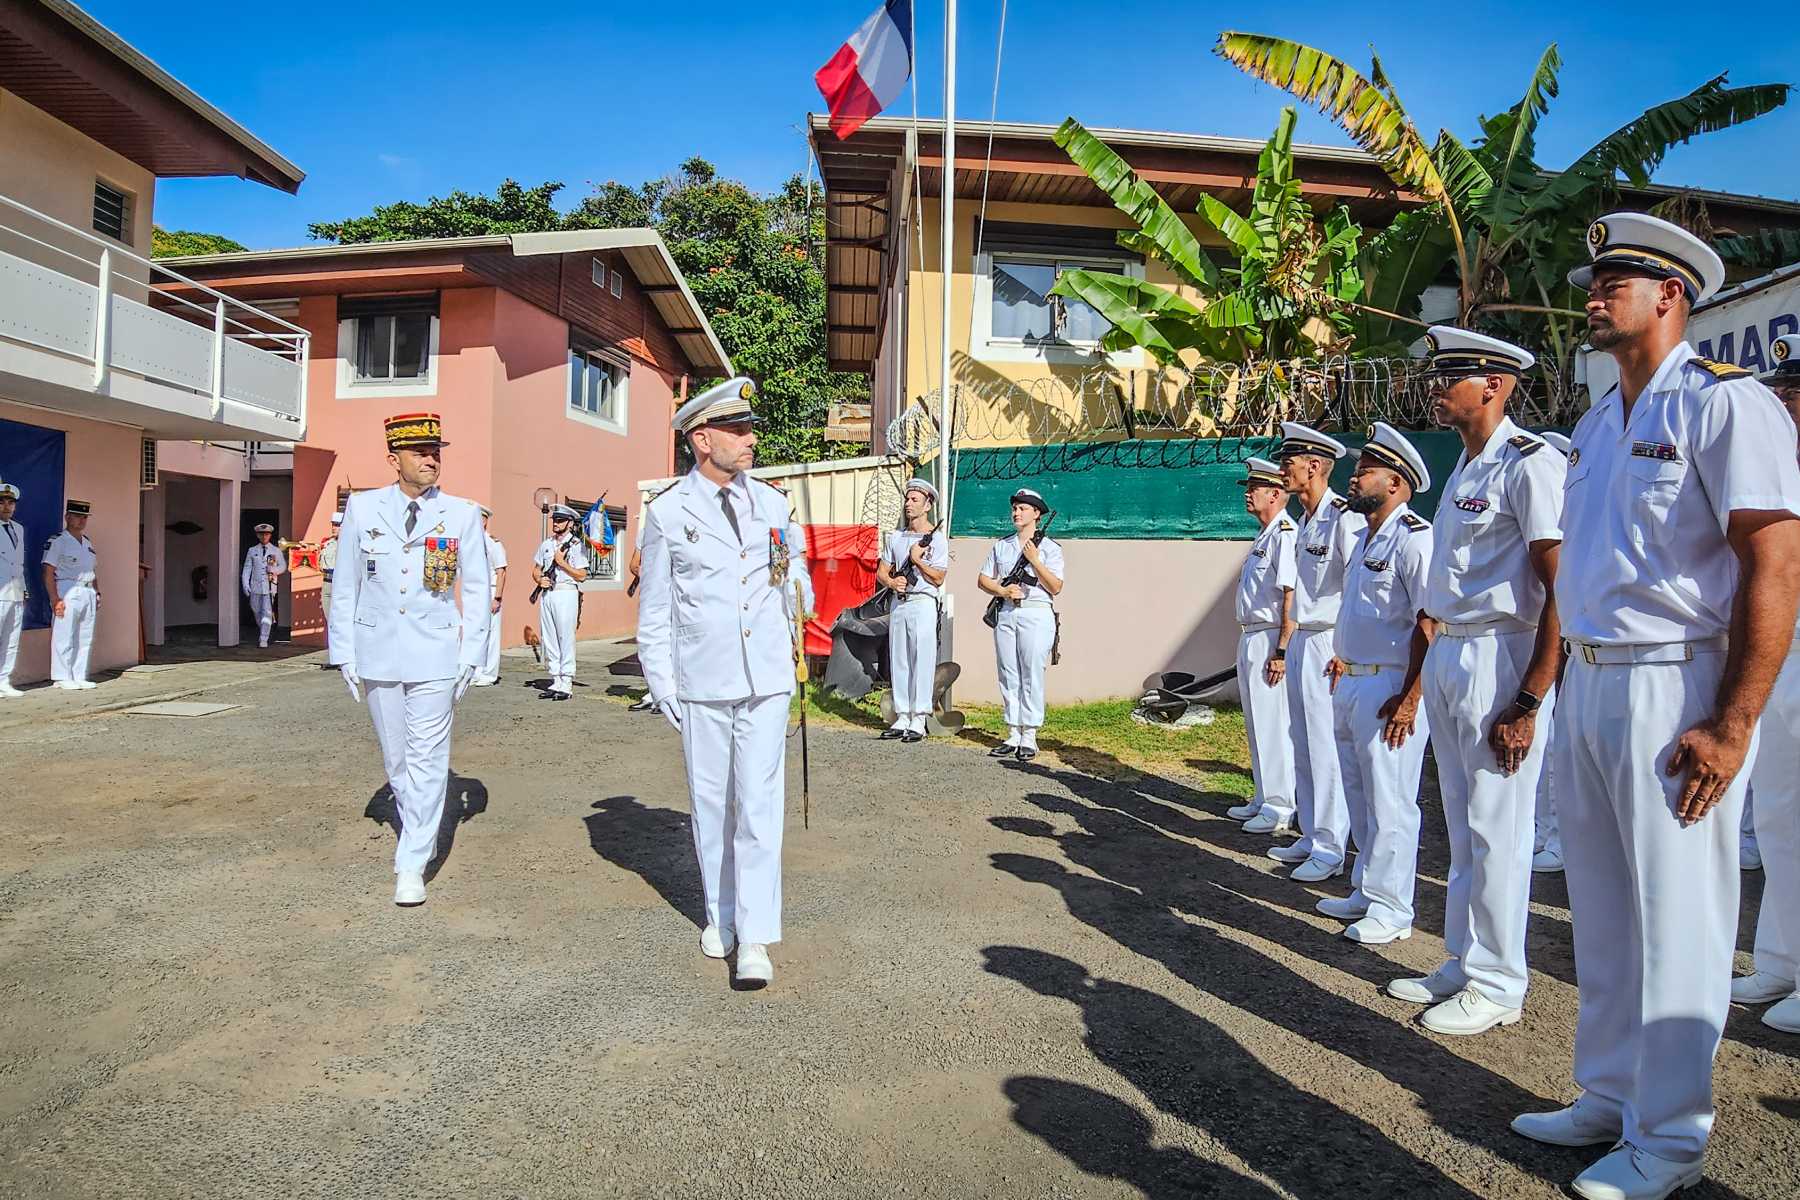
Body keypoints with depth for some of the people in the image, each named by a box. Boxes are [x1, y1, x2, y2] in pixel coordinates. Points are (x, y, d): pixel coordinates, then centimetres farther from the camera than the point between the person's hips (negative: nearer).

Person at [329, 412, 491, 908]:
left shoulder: (462, 514, -2)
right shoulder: (362, 508, 2)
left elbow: (477, 590, 2)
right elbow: (346, 585, 6)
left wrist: (469, 657, -2)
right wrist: (345, 655, 5)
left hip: (435, 655, -2)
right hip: (378, 653, 2)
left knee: (428, 759, -3)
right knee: (395, 758, 14)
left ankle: (412, 865, 5)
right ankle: (418, 832, 35)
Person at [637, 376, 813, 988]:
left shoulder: (772, 503, 7)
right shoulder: (667, 514, -1)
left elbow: (796, 587, 20)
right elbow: (655, 610, 3)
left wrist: (793, 566, -1)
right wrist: (662, 686, 0)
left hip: (766, 679, 1)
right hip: (702, 685, -1)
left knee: (760, 806, -3)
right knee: (711, 805, 11)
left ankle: (755, 938, 4)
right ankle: (720, 915, 30)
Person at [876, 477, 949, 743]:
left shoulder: (937, 539, 0)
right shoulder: (895, 537, 16)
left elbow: (938, 578, -6)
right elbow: (881, 572, 14)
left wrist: (917, 559, -10)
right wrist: (892, 582, -6)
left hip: (922, 603, -6)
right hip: (898, 603, 6)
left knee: (922, 662, -6)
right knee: (898, 661, 7)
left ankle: (918, 721, -3)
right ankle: (901, 718, 13)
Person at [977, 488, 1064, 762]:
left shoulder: (1049, 548, 2)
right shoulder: (1001, 545, 15)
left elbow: (1056, 587, -7)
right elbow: (982, 579, 15)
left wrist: (1035, 560, -14)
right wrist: (1001, 590, -4)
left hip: (1036, 615, -5)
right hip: (1005, 614, 5)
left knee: (1032, 677, -5)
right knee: (1008, 677, 6)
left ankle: (1029, 738, 1)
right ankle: (1013, 737, 13)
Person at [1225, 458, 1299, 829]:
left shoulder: (1286, 534, -15)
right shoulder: (1263, 537, 17)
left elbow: (1292, 598, -21)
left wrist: (1281, 652, -23)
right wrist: (1247, 644, 18)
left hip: (1270, 642, -10)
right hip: (1250, 639, 10)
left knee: (1273, 725, -5)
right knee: (1257, 725, 16)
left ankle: (1281, 807, 3)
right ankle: (1264, 798, 26)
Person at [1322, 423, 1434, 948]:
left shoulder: (1414, 537, -13)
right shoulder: (1364, 536, 16)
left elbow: (1429, 624, -19)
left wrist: (1410, 698, -22)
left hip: (1389, 687, -10)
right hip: (1351, 683, 10)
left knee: (1388, 802, -2)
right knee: (1359, 797, 17)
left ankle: (1390, 910, 10)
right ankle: (1364, 892, 29)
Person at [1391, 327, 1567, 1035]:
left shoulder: (1530, 465, -11)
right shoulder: (1463, 470, 16)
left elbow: (1563, 593, -17)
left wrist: (1529, 703, -19)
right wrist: (1434, 661, 13)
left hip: (1500, 659, -9)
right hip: (1447, 657, 9)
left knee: (1497, 832, 0)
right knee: (1462, 829, 16)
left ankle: (1497, 986, 14)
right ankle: (1463, 965, 28)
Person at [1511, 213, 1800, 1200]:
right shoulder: (1594, 425, 16)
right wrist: (1567, 685, 14)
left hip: (1671, 689, -8)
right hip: (1587, 684, 8)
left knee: (1674, 925, 2)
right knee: (1601, 916, 16)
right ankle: (1607, 1100, 31)